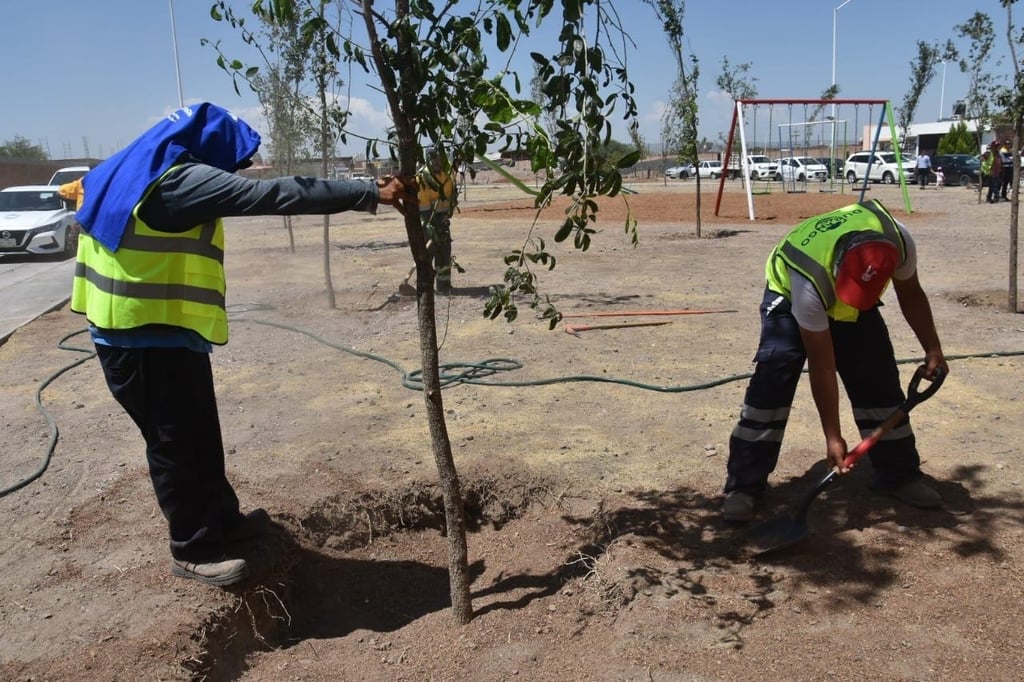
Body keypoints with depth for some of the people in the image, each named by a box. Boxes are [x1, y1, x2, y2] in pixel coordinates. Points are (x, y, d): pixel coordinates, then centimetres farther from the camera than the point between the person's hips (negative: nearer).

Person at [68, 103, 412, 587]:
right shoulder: (185, 180, -20)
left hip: (131, 333, 10)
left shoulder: (132, 177, 12)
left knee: (199, 437, 19)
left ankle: (221, 520, 34)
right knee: (177, 443, 3)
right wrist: (370, 194, -26)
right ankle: (193, 549, 18)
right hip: (152, 341, -10)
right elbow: (278, 195, -26)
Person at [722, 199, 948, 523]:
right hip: (791, 292, -4)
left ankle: (900, 475, 16)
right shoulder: (810, 282, -44)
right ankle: (743, 485, -11)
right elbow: (822, 368, -34)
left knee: (880, 379, -1)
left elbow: (910, 293, -7)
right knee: (772, 380, -18)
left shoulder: (897, 242, -34)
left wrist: (933, 348, -5)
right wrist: (833, 437, -29)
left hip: (857, 303, 5)